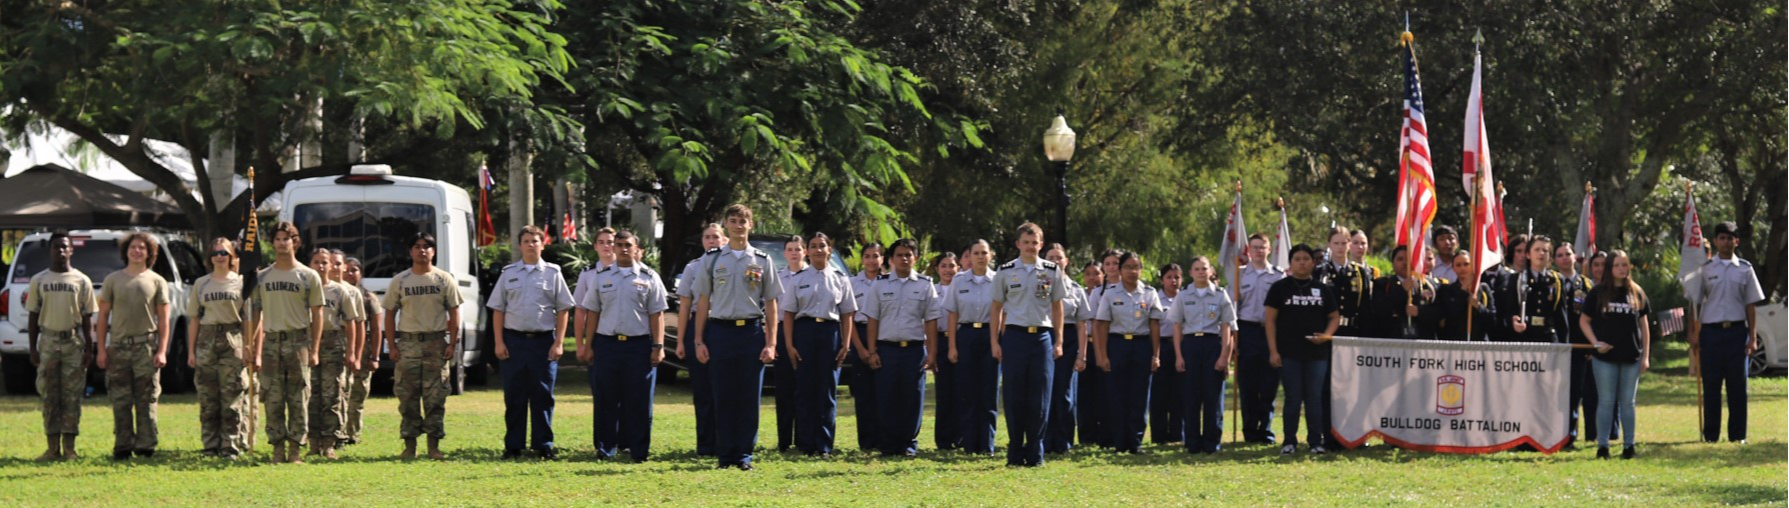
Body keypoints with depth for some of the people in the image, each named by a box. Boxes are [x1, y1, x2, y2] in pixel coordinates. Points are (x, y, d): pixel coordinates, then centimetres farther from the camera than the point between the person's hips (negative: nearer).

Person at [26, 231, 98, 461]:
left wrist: (88, 349, -2)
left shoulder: (82, 281, 5)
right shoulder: (39, 280, 8)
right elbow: (33, 316, 8)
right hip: (48, 342, 1)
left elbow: (87, 318, 5)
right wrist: (33, 348, 1)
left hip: (74, 342, -1)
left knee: (72, 396, -2)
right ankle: (52, 447, 5)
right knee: (50, 396, 2)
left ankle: (69, 448, 1)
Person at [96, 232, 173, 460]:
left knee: (147, 400, -1)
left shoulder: (157, 282, 7)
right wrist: (102, 349, 2)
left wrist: (162, 350, -3)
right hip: (118, 346, 1)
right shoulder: (113, 280, 9)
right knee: (120, 401, 2)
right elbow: (103, 316, 9)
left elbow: (163, 319, 6)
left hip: (146, 347, -1)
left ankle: (146, 445, 4)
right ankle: (123, 446, 7)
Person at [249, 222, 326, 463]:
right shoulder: (262, 278, 12)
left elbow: (317, 315, 3)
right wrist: (255, 352, 4)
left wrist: (314, 350, -5)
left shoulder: (309, 277, 5)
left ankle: (295, 450, 0)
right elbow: (256, 316, 12)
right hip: (271, 341, 2)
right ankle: (278, 450, 5)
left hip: (298, 339, -2)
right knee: (272, 399, 0)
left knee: (299, 398, -3)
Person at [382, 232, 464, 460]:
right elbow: (390, 313, 7)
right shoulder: (399, 281, 7)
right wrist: (391, 345, -1)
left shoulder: (444, 279, 6)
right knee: (407, 396, -1)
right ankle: (409, 445, 4)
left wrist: (452, 343, -4)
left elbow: (454, 312, 5)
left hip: (436, 342, 0)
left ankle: (434, 445, 2)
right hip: (407, 342, 0)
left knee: (436, 396, -2)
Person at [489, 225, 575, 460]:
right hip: (514, 340, 1)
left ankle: (543, 445, 8)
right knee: (514, 397, 3)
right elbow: (498, 310, 9)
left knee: (543, 396, 1)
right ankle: (512, 446, 8)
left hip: (544, 340, -1)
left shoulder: (553, 273, 5)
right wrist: (499, 342, 0)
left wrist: (558, 343, -4)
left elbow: (563, 310, 3)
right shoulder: (508, 273, 9)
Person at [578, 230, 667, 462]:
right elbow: (593, 312, 11)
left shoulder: (649, 277, 5)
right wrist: (588, 345, 6)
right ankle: (605, 448, 10)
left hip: (639, 345, -2)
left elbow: (657, 314, 2)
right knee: (605, 399, 3)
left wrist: (658, 346, -4)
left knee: (639, 401, 0)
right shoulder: (602, 277, 10)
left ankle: (638, 449, 5)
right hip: (606, 344, 2)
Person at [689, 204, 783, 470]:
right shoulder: (711, 260, 8)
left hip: (752, 331, 0)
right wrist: (699, 341, 1)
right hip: (720, 330, 0)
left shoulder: (762, 261, 7)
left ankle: (744, 455, 6)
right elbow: (703, 301, 8)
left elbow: (771, 304, 6)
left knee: (749, 397, 0)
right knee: (723, 397, 1)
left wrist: (771, 344, -1)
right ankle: (724, 455, 7)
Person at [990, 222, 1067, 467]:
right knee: (1014, 396, 1)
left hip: (1042, 336, 1)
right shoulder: (1005, 272, 5)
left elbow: (1057, 308, 10)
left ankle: (1035, 452, 7)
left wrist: (1058, 342, 5)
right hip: (1014, 335, 0)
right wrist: (994, 341, 1)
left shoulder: (1052, 272, 7)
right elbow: (997, 308, 8)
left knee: (1040, 397, 0)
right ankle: (1015, 452, 8)